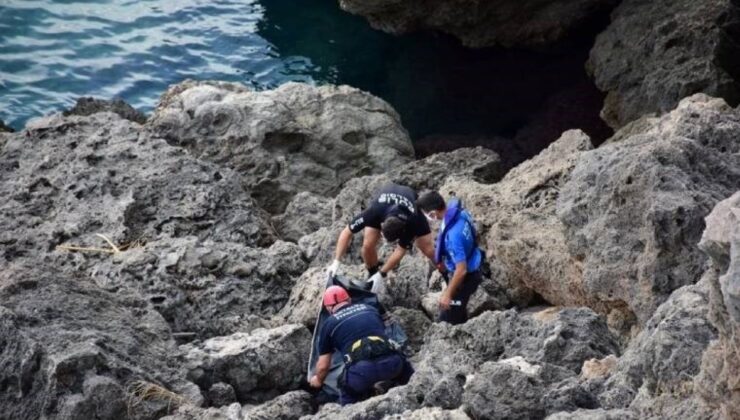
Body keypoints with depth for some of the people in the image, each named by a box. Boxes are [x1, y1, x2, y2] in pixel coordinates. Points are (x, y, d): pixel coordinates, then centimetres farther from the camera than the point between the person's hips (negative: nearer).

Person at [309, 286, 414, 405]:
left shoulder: (329, 324, 17)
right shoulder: (369, 309, 26)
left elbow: (323, 365, 22)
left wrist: (319, 380, 44)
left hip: (361, 370, -2)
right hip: (390, 362, 2)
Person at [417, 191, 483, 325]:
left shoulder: (453, 235, -39)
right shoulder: (457, 210, -12)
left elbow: (461, 270, -32)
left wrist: (447, 294, -20)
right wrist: (445, 261, 20)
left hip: (466, 277, -9)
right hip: (471, 269, 9)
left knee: (448, 319, 6)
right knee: (458, 313, 28)